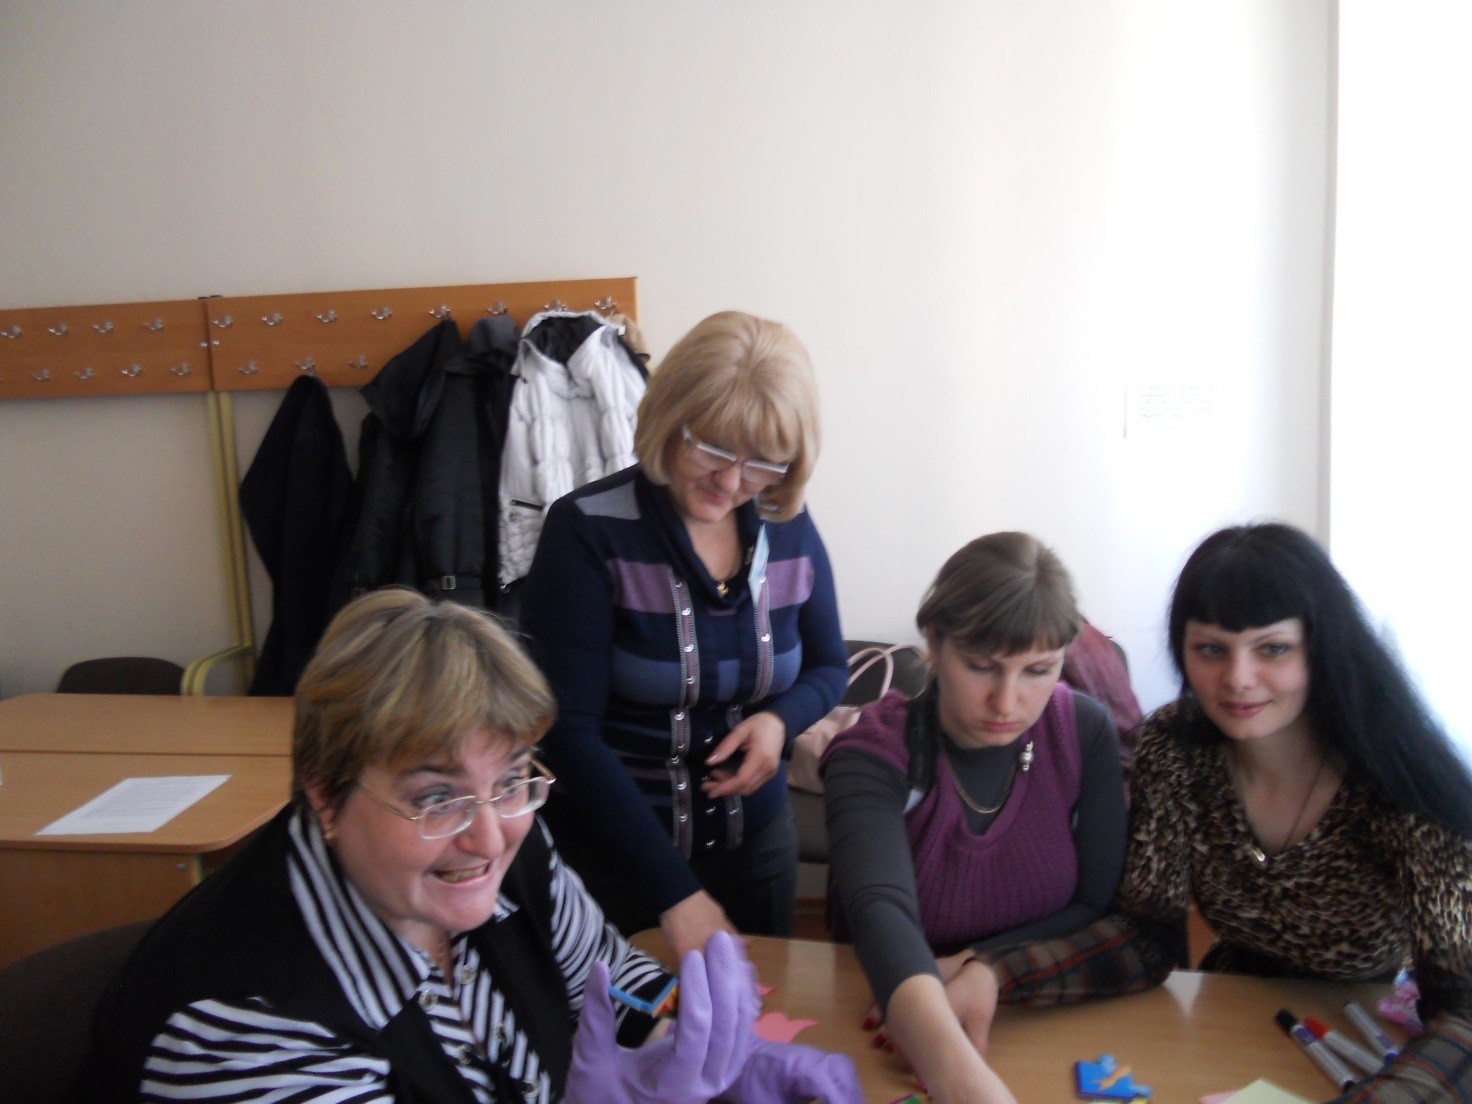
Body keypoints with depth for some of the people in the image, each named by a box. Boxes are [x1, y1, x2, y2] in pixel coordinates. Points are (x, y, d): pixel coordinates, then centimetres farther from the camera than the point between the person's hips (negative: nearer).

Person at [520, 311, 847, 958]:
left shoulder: (788, 529, -5)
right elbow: (569, 732, -21)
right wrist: (677, 894, -25)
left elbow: (828, 667, 9)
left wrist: (780, 720, -14)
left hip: (755, 836, 4)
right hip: (613, 852, -4)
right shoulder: (589, 531, -19)